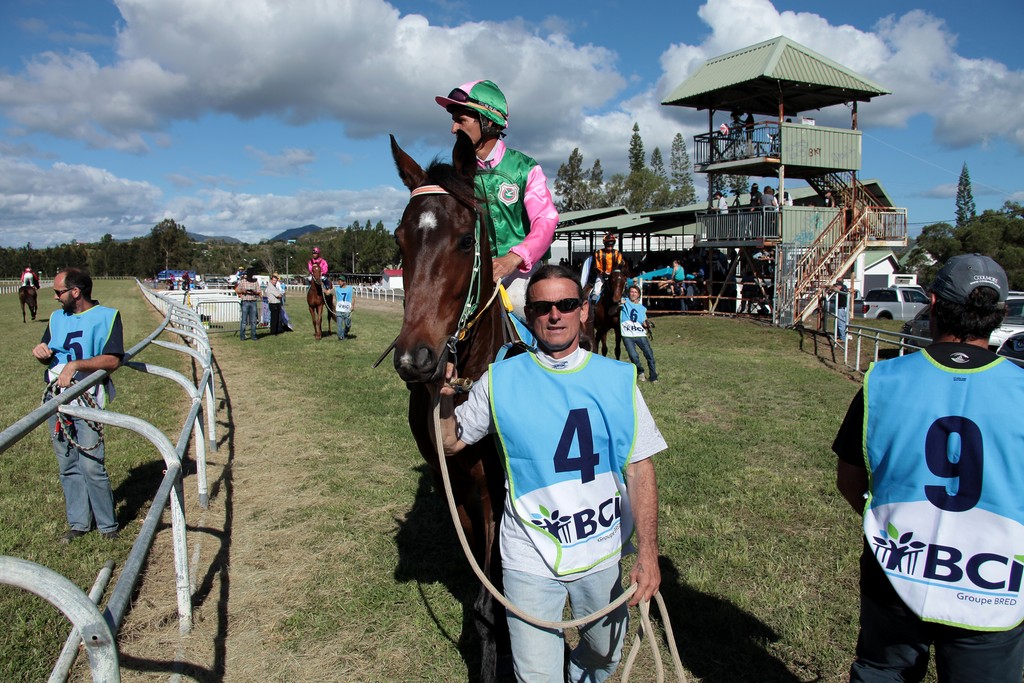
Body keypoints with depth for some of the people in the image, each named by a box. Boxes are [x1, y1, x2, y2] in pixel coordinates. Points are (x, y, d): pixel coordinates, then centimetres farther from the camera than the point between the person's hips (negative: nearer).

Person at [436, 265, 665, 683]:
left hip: (604, 554, 2)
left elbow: (639, 468, -5)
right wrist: (444, 400, -17)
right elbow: (451, 443, 3)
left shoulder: (618, 380, -6)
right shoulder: (501, 381, -7)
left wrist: (648, 552, -12)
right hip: (530, 559, -2)